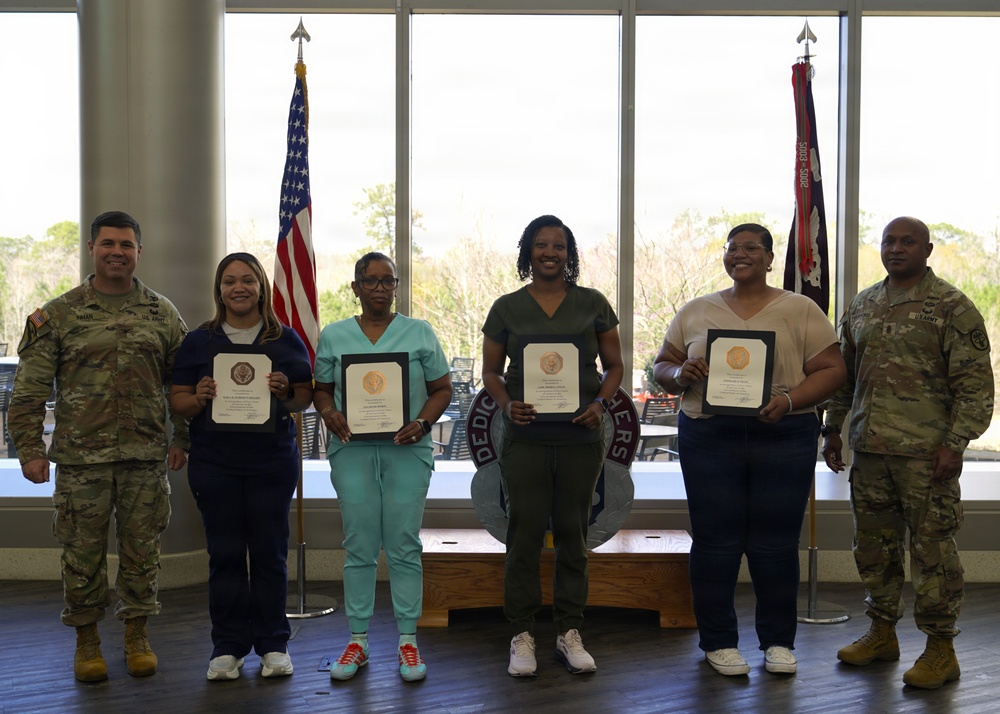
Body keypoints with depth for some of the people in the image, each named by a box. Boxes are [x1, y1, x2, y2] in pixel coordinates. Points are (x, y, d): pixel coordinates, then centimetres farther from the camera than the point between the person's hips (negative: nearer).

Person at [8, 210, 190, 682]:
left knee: (141, 550, 7)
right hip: (80, 457, -1)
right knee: (83, 553, 5)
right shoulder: (57, 315, 2)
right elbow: (29, 389, 1)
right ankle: (87, 640, 20)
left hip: (145, 457, 1)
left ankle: (137, 636, 22)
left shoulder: (163, 314, 8)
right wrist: (30, 449, -5)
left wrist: (182, 438, 8)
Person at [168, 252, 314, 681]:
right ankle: (228, 646, 14)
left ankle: (273, 645, 14)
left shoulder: (286, 340, 6)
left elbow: (305, 398, 6)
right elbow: (178, 402, 6)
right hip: (214, 463, 1)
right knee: (225, 553, 4)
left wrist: (286, 392, -15)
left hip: (272, 460, 0)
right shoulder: (198, 341, 8)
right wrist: (199, 397, -15)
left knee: (270, 551, 3)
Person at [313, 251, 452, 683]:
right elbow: (321, 388, 13)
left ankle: (408, 641, 9)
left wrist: (422, 424, -10)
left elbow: (442, 389, 7)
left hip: (406, 450, -1)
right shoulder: (333, 336, 10)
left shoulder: (419, 333, 6)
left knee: (404, 546, 1)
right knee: (359, 547, 3)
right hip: (352, 450, 1)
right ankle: (357, 640, 13)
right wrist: (329, 414, -8)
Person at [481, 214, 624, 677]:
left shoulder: (593, 304, 6)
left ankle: (570, 633, 17)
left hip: (581, 436, 1)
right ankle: (522, 635, 8)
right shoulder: (507, 308, 6)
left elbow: (615, 365, 10)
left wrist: (601, 403, -9)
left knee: (572, 533, 7)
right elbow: (490, 370, 9)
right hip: (525, 436, -1)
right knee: (524, 532, -1)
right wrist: (506, 403, -11)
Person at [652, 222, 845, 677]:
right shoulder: (696, 311, 12)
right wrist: (679, 374, -10)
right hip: (708, 437, 1)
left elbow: (831, 371, -1)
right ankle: (718, 640, 17)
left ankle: (778, 640, 20)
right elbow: (662, 366, 14)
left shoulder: (800, 311, 5)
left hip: (783, 438, -1)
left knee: (776, 543, 5)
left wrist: (789, 401, -17)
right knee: (715, 541, 4)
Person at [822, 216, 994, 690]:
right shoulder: (862, 305, 13)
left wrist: (956, 442, -15)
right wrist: (833, 428, 17)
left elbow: (975, 382, -9)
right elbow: (844, 374, 21)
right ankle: (882, 633, 28)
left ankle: (940, 649, 11)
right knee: (874, 545, 13)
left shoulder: (952, 307, -5)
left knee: (933, 548, 0)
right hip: (869, 449, 6)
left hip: (926, 453, -6)